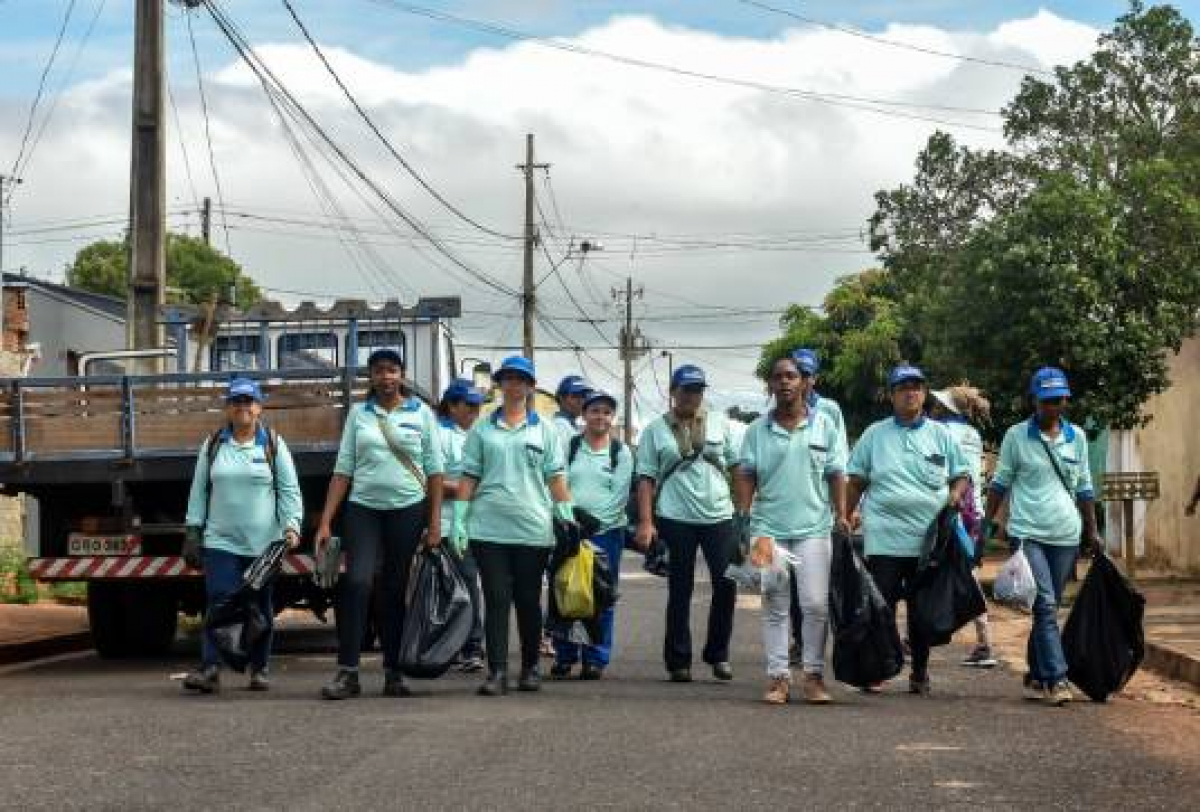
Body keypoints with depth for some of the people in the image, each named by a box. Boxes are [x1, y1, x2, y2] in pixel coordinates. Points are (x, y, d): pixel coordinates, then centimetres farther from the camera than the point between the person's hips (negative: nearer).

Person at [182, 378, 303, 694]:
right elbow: (199, 490, 12)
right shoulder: (212, 446, 10)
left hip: (264, 544, 0)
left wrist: (292, 525, -11)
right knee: (219, 604, -11)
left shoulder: (273, 445, 5)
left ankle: (259, 669, 16)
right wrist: (193, 531, 6)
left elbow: (289, 490, 2)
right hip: (221, 541, 0)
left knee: (261, 607, 6)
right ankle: (210, 668, -17)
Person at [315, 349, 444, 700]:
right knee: (357, 582, -15)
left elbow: (435, 469, 4)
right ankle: (347, 672, -14)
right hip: (363, 509, 0)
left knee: (395, 591, 4)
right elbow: (343, 470, 6)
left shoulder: (421, 413, 6)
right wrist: (325, 522, -1)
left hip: (408, 510, 0)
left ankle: (393, 672, 10)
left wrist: (435, 520, -3)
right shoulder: (358, 413, 9)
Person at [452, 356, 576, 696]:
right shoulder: (482, 429, 10)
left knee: (528, 601, 7)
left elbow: (556, 478, 6)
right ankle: (497, 672, -7)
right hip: (489, 528, 0)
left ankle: (530, 668, 20)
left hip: (533, 529, 0)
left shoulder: (544, 429, 9)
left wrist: (568, 518, -2)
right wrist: (458, 520, 0)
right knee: (496, 600, -4)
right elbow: (468, 477, 8)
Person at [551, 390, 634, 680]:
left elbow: (619, 494, 0)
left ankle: (596, 659, 6)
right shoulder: (569, 447, 10)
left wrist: (595, 520, -11)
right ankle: (564, 656, 9)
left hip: (607, 529, -1)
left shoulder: (621, 452, 7)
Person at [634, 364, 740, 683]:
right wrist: (645, 522, -6)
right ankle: (678, 662, 11)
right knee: (680, 592, 3)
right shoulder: (656, 429, 5)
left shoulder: (719, 423, 11)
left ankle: (718, 655, 13)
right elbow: (646, 478, 2)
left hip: (719, 515, 2)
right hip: (676, 519, -2)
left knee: (726, 585, -3)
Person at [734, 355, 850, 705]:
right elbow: (744, 476, 6)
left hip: (813, 528, -1)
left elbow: (836, 475, 7)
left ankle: (814, 675, 4)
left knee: (815, 604, -4)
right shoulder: (758, 429, 7)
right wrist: (744, 516, -7)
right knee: (775, 606, 4)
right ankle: (778, 676, 8)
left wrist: (842, 515, -2)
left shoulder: (824, 425, 6)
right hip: (769, 530, 1)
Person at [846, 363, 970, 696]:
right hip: (885, 540, -1)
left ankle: (920, 673, 18)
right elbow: (856, 482, 10)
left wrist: (955, 495, -7)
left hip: (930, 540, 1)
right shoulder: (874, 434, 7)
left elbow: (961, 476, 14)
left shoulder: (940, 434, 10)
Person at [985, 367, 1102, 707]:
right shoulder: (1017, 436, 0)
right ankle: (1056, 678, -16)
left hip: (1065, 536, 4)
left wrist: (1093, 532, 15)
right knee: (1045, 605, -14)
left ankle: (1037, 677, 17)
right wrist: (987, 523, 0)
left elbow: (1084, 488, 17)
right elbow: (1000, 483, 6)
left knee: (1048, 608, 9)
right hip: (1028, 534, -4)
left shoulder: (1077, 437, 10)